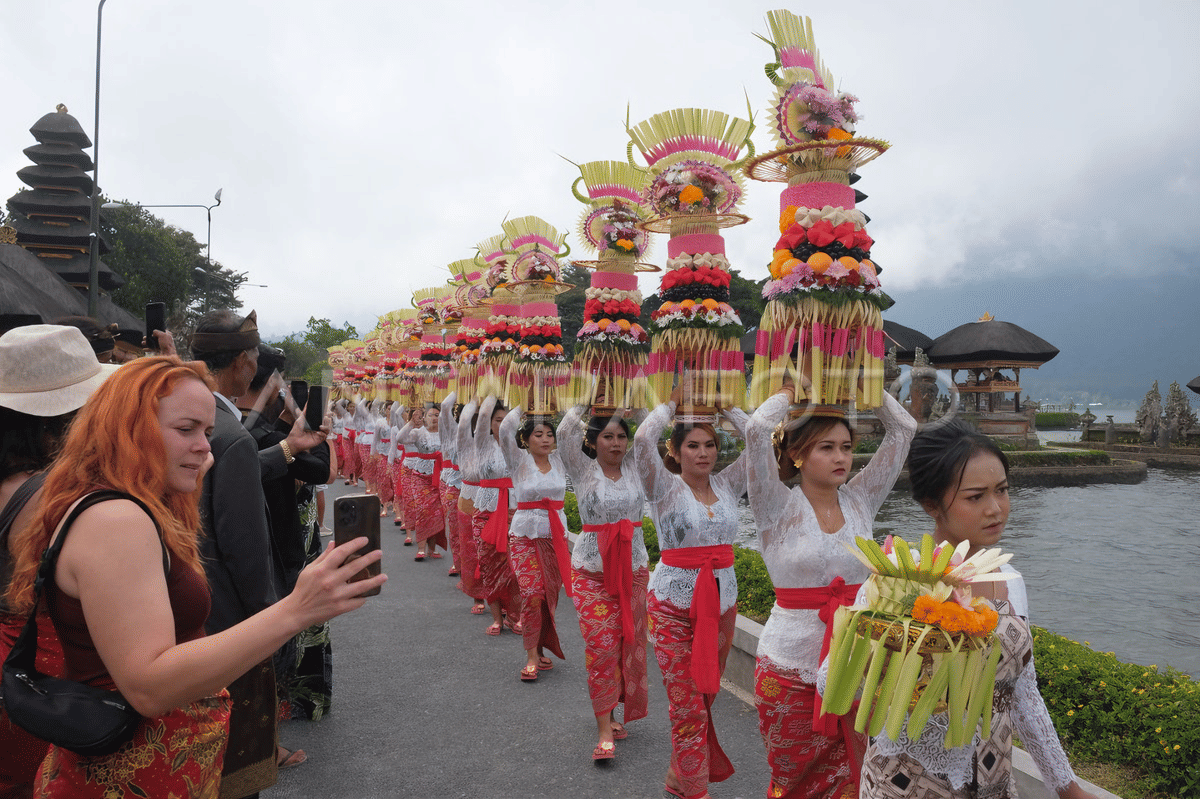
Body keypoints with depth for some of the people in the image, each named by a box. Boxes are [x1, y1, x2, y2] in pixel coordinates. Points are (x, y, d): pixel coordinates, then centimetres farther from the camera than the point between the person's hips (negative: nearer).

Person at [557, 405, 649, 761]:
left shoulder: (633, 468, 7)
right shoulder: (583, 470, -2)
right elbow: (565, 431, -16)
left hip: (633, 568, 4)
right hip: (592, 570, -3)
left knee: (627, 643, 8)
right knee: (600, 646, -6)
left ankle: (611, 709, 27)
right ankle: (605, 729, 0)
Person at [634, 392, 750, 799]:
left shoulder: (727, 485, 6)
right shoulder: (665, 488, -6)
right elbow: (642, 439, -22)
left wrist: (725, 406, 1)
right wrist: (671, 403, -10)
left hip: (722, 602, 5)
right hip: (674, 605, -5)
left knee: (706, 697, 14)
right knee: (688, 705, -3)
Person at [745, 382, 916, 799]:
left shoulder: (860, 501, 4)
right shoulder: (779, 509, -8)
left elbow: (903, 428, 3)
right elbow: (758, 429, -23)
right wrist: (791, 391, -6)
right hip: (791, 668, -3)